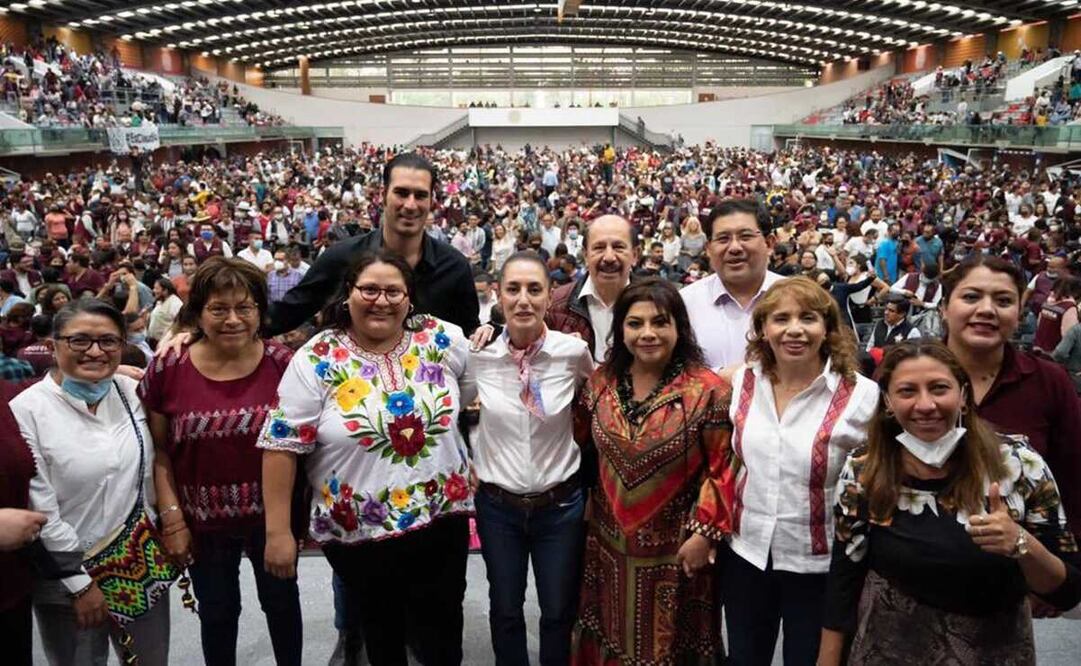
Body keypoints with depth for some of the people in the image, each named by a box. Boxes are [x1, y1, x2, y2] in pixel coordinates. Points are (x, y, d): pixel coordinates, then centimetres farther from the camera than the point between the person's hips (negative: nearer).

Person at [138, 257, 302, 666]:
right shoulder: (168, 369, -12)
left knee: (281, 602, 22)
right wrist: (171, 518, -6)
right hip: (203, 521, 0)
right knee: (217, 613, 22)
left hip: (272, 516, 0)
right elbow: (158, 450, -3)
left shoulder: (282, 364, -12)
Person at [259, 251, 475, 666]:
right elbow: (282, 447, -10)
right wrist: (278, 531, -11)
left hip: (443, 517, 2)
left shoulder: (443, 340, -6)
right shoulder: (317, 360, -11)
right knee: (380, 626, 20)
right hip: (358, 529, -1)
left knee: (443, 631, 15)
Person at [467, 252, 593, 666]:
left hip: (561, 503, -1)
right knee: (505, 610, 18)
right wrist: (468, 463, 5)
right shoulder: (479, 355, -10)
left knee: (559, 612, 16)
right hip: (497, 503, 1)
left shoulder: (574, 351, -13)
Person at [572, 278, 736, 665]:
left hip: (675, 552, -4)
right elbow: (578, 439, 12)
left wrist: (703, 533, -15)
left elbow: (722, 469, -13)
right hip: (610, 546, 4)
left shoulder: (707, 390, -15)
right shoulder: (602, 382, -2)